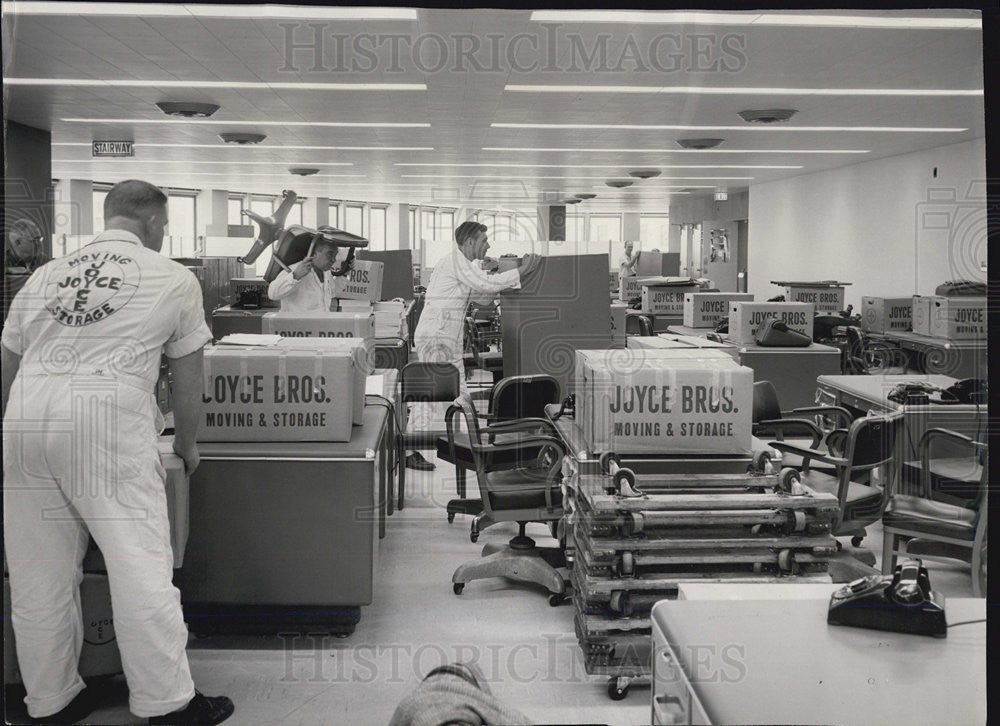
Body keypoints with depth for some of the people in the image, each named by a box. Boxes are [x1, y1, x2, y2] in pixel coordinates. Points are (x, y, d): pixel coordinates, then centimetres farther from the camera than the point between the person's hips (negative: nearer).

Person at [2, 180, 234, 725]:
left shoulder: (45, 276, 21)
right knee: (140, 568, 0)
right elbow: (187, 377, 14)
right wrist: (186, 444, 30)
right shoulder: (173, 279, 9)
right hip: (107, 423, -5)